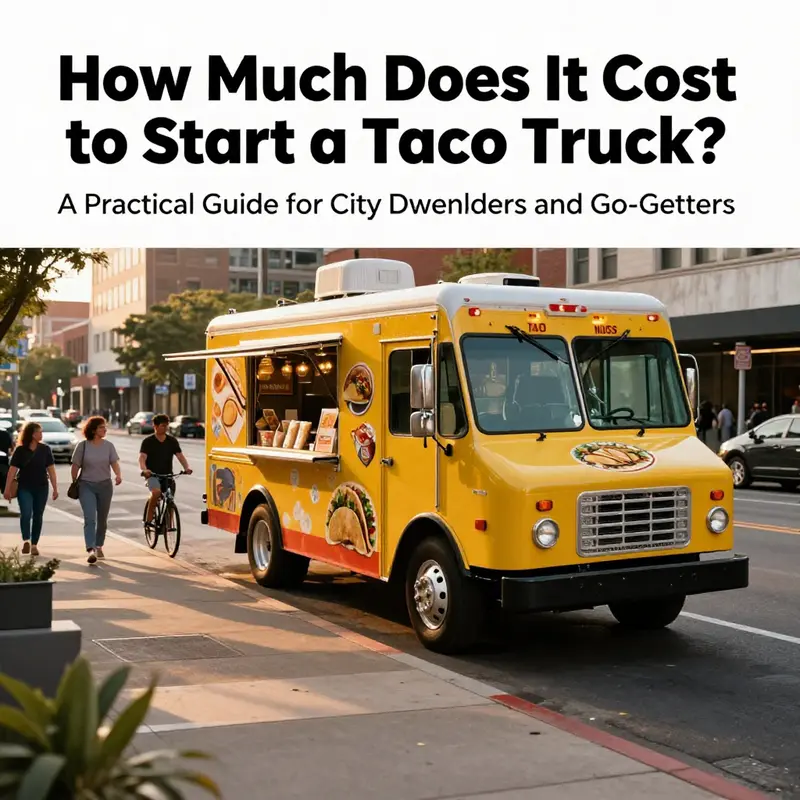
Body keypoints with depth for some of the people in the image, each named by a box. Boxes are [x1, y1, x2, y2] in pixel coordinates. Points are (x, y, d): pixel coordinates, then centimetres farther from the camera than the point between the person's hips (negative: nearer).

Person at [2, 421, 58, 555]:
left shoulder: (45, 449, 1)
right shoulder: (20, 450, -3)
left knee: (38, 516, 6)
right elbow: (12, 470, -3)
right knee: (26, 514, -17)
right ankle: (26, 540, -13)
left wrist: (55, 489, -1)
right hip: (24, 488, -2)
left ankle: (34, 544, 13)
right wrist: (7, 489, -6)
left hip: (41, 488, 2)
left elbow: (51, 469, 2)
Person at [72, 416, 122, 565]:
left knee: (102, 519, 12)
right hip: (87, 486, -3)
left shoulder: (109, 446, 1)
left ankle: (99, 546, 31)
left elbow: (114, 463, -8)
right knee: (90, 518, -15)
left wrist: (119, 475, -28)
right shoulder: (83, 446, -5)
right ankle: (91, 550, -24)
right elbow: (75, 466, 1)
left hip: (105, 485, 3)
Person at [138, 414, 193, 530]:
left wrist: (187, 467, -23)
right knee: (156, 492, -31)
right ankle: (149, 519, -17)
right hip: (153, 475, -4)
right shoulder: (148, 441, -3)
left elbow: (180, 455, -3)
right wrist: (145, 469, -36)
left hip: (167, 475, 4)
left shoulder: (172, 441, 6)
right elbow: (142, 457, -15)